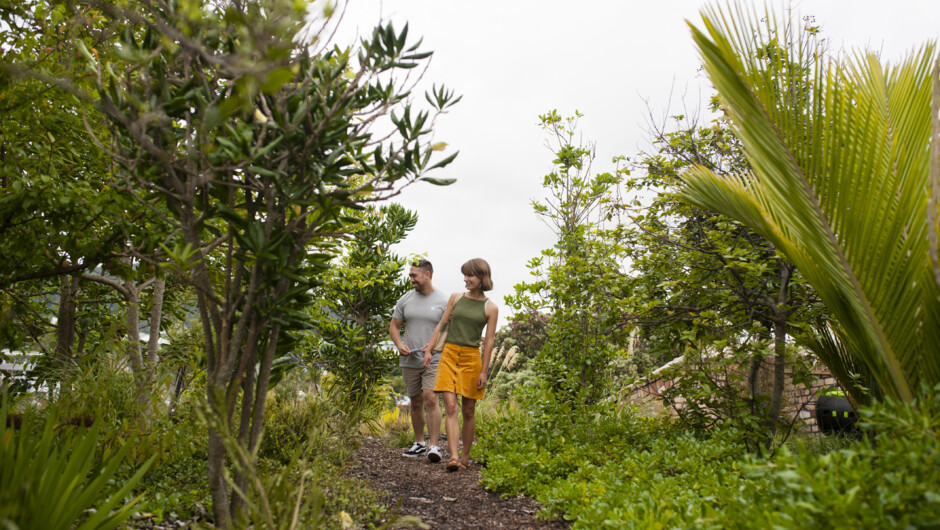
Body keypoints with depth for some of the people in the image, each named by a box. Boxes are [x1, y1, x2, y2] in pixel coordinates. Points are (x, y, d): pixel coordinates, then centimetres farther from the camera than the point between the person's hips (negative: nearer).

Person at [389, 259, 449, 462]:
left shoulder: (443, 301, -4)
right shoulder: (405, 299, 7)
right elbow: (394, 326, 13)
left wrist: (434, 345, -17)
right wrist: (399, 344, -6)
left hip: (434, 361, -4)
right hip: (409, 361, 4)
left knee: (430, 399, -16)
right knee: (416, 403, 12)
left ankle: (434, 446, -12)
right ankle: (419, 443, 25)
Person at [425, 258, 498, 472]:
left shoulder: (490, 308, 2)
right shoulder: (455, 297, 9)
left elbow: (489, 341, 1)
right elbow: (441, 325, 13)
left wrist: (484, 371, -3)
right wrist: (429, 349, 6)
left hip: (471, 358, -1)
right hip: (449, 355, 1)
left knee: (468, 411, 7)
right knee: (450, 407, -10)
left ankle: (465, 456, 21)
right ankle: (453, 456, -15)